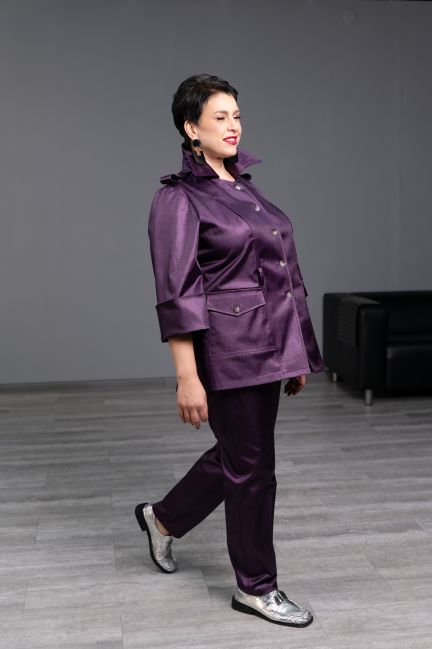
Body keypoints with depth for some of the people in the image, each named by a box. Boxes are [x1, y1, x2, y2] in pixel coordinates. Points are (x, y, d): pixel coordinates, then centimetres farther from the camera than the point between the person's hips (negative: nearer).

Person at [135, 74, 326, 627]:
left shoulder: (246, 188, 14)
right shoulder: (178, 198, -11)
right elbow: (176, 295, -16)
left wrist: (297, 354, 15)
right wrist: (187, 377, -20)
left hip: (268, 346, 8)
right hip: (227, 349, -8)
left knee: (238, 453, 19)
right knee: (251, 464, 3)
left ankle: (164, 518, 42)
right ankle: (256, 587, 22)